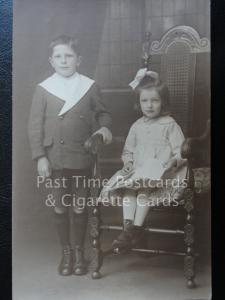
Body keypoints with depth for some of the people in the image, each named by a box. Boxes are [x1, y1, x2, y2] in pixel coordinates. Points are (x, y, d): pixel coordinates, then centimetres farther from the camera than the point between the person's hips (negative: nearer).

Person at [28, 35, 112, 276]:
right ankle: (66, 252, 29)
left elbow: (101, 113, 11)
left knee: (79, 206, 10)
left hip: (81, 158, 0)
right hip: (53, 159, 0)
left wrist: (104, 127, -11)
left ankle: (79, 252, 29)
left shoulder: (89, 87, -1)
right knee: (59, 207, 10)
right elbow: (35, 126, -1)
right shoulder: (43, 89, -2)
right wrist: (40, 157, -7)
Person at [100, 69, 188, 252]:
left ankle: (137, 228, -27)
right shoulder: (137, 126, 16)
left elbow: (181, 151, -1)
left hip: (161, 173, -4)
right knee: (128, 187, -26)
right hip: (137, 171, 4)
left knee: (144, 185, -32)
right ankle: (128, 226, -29)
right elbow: (128, 150, 22)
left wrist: (173, 162, -20)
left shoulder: (170, 125, 3)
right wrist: (128, 162, 1)